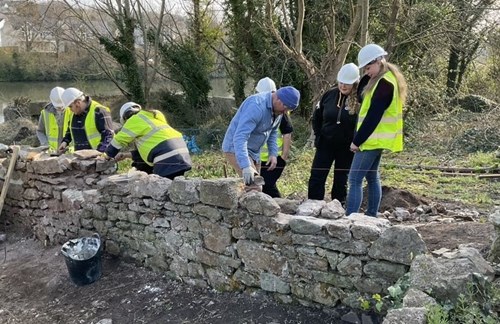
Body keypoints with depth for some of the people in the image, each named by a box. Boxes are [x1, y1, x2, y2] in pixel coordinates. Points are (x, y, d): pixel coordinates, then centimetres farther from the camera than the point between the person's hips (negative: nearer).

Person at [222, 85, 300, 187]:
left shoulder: (278, 110, 0)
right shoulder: (256, 106, -28)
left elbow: (273, 132, 17)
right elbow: (240, 137, -36)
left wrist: (273, 153, 5)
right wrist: (246, 166, -43)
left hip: (253, 152, 9)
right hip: (236, 149, -9)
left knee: (255, 185, 11)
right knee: (254, 189, -18)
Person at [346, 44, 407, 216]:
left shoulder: (385, 83, -19)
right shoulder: (385, 80, 13)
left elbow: (373, 116, -21)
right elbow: (362, 97, 13)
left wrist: (357, 140, -18)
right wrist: (367, 77, 2)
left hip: (372, 139, -10)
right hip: (376, 139, 10)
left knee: (355, 179, -9)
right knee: (372, 177, 16)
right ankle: (372, 215, 24)